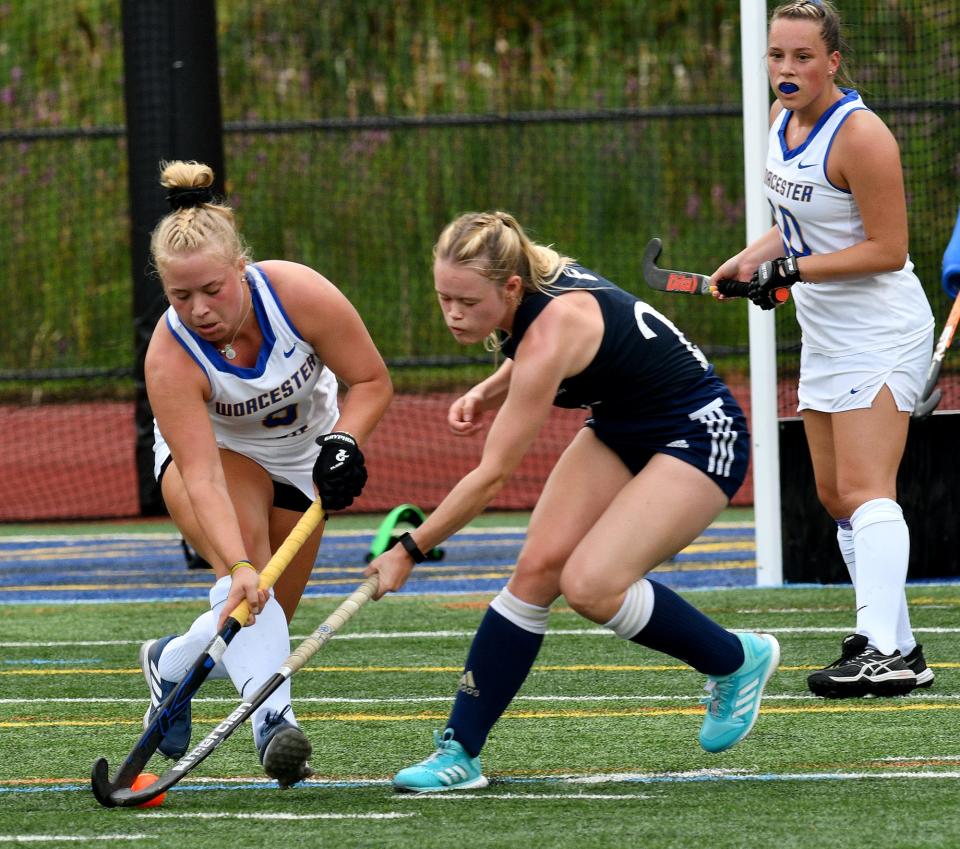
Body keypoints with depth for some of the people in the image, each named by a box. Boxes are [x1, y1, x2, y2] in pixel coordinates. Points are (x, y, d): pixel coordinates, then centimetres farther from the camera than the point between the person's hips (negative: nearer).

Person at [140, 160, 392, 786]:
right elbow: (203, 476, -40)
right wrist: (239, 567, -52)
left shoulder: (297, 293, -30)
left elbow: (372, 380, -16)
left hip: (300, 458, 3)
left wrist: (345, 441, -34)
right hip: (215, 450, -3)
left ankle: (172, 662, 31)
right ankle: (274, 720, -39)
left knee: (261, 623, 2)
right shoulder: (170, 358, -34)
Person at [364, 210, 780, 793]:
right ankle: (460, 754, -8)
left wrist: (409, 551, -18)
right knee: (538, 566, -8)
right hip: (619, 429, 9)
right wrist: (487, 393, -1)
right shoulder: (525, 290, -9)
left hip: (700, 438, -9)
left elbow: (490, 478, -27)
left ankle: (739, 661, 2)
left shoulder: (553, 331, -33)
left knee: (589, 585, -23)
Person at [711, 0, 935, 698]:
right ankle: (896, 643, 15)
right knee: (835, 496, 10)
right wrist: (749, 259, 8)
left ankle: (885, 654, -28)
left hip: (880, 333, -10)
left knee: (865, 490, -19)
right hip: (826, 334, 10)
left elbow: (888, 249, -21)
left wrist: (794, 269, -21)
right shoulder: (783, 119, 6)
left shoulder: (860, 136, -20)